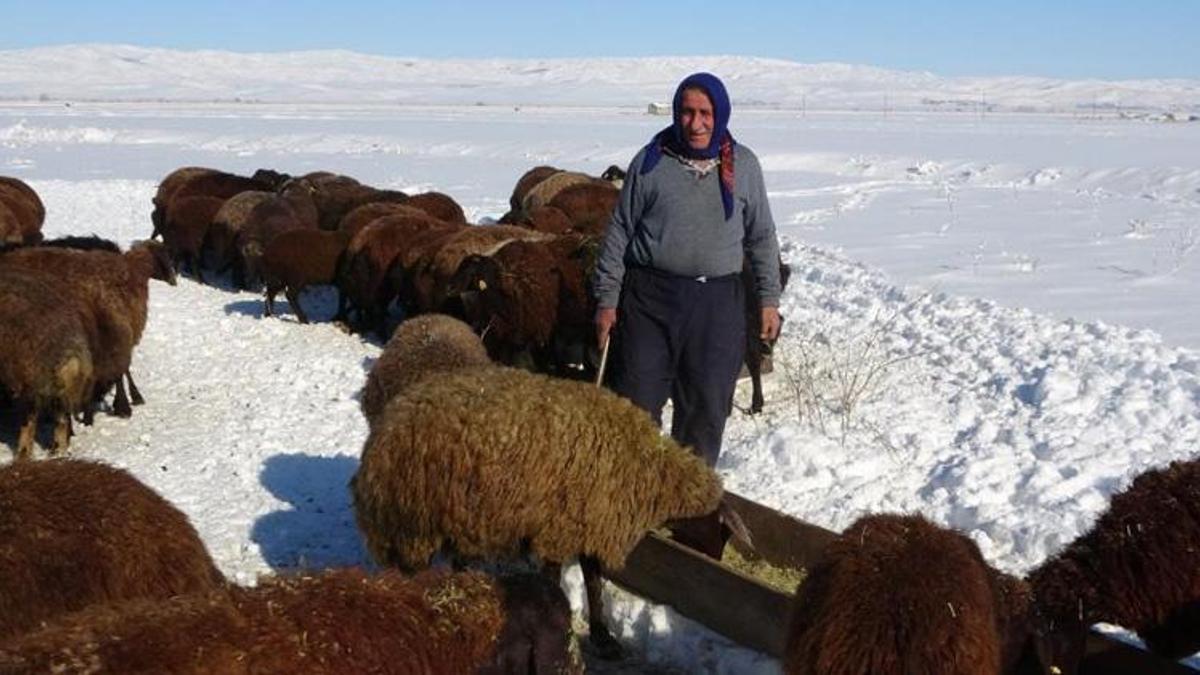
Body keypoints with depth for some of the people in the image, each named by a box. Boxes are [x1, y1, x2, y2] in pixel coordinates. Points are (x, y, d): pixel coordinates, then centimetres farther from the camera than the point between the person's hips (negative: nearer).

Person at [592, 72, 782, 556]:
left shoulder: (743, 165, 6)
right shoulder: (650, 162, 1)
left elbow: (762, 237, 12)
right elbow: (619, 234, 4)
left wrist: (768, 299, 9)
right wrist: (607, 300, 0)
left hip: (719, 303, 2)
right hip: (650, 297, -1)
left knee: (706, 406, 8)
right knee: (637, 399, 0)